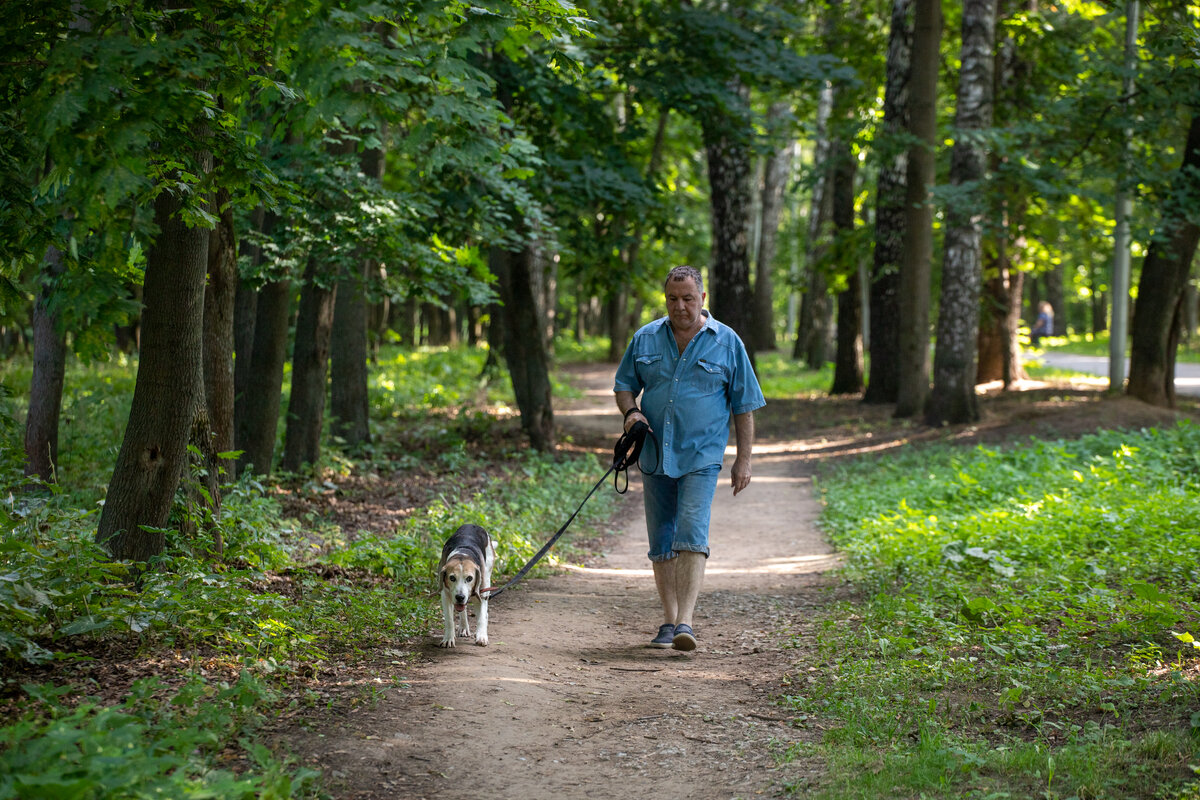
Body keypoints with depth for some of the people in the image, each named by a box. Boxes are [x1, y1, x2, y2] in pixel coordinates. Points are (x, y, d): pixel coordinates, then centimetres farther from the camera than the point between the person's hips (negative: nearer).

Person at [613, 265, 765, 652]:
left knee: (691, 535, -17)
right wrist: (631, 411, -4)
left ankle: (685, 621, -21)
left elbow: (744, 406, 5)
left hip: (701, 457, -4)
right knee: (660, 543, 7)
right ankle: (669, 621, 16)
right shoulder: (645, 339, 8)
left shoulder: (727, 343, 2)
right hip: (654, 456, 4)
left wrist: (743, 460, 2)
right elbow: (624, 384, 18)